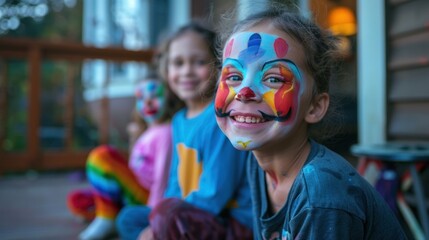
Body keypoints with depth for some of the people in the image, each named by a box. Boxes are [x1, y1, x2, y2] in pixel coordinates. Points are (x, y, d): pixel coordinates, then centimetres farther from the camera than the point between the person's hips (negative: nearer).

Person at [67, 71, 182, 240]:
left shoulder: (165, 132, -10)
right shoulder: (148, 134, 18)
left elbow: (162, 176, -19)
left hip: (146, 199, -9)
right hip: (132, 197, 9)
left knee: (101, 155, -21)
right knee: (76, 200, 4)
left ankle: (107, 220, -12)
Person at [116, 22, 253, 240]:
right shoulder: (179, 119, 6)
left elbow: (215, 195, -22)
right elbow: (176, 183, 11)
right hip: (195, 216, 9)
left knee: (168, 213, -33)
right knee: (129, 218, 13)